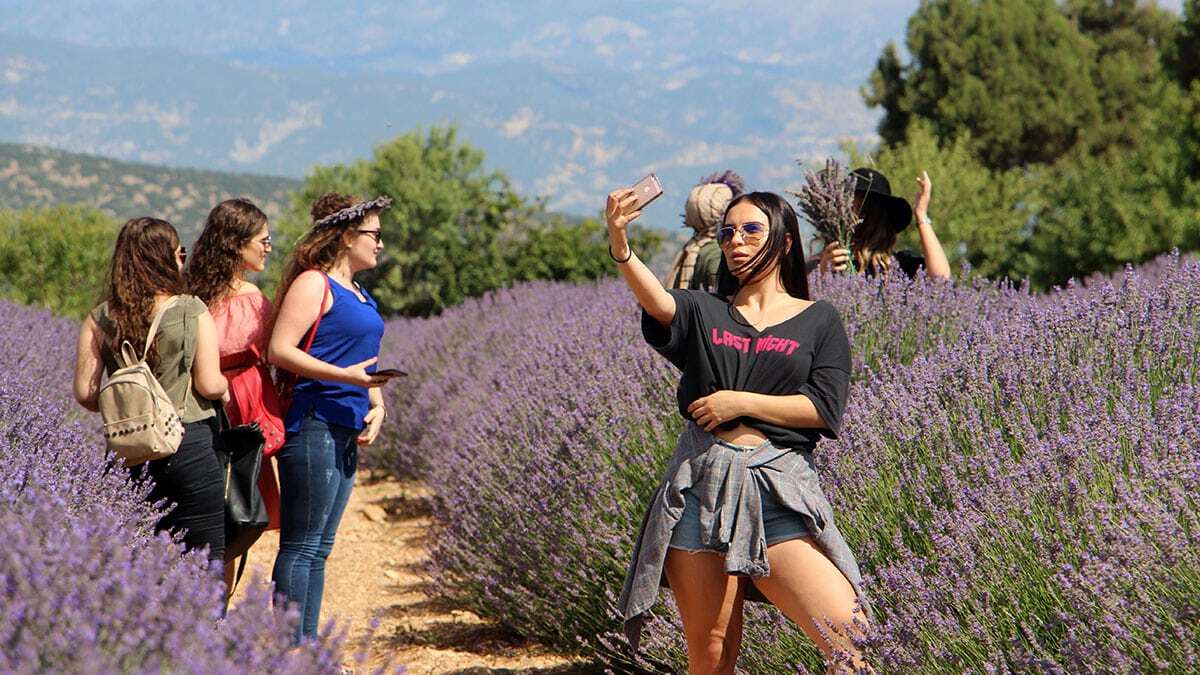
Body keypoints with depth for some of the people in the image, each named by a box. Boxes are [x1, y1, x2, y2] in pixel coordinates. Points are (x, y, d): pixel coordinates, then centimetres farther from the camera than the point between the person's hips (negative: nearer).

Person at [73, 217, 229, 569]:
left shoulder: (101, 319, 1)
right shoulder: (193, 312, -7)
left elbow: (84, 393, -2)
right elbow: (210, 385, -11)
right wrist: (226, 386, 11)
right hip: (189, 444, -4)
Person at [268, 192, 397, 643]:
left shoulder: (357, 292, 19)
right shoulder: (313, 284, -9)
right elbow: (279, 350, -16)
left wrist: (376, 406, 7)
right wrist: (345, 376, -22)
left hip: (345, 433, 10)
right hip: (313, 427, -9)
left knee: (319, 549, 11)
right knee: (300, 546, -7)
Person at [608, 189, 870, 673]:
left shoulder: (818, 320, 11)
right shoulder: (705, 314, 13)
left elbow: (825, 409, -1)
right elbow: (658, 303, -10)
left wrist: (741, 402, -6)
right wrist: (619, 244, -29)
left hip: (779, 489, -2)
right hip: (701, 484, 2)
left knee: (846, 634, -17)